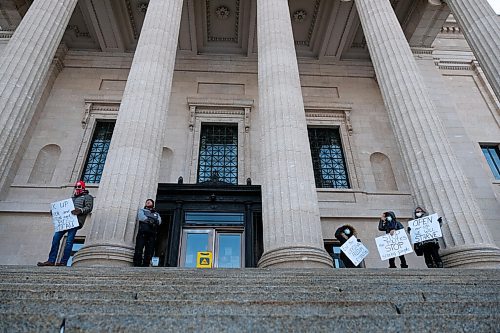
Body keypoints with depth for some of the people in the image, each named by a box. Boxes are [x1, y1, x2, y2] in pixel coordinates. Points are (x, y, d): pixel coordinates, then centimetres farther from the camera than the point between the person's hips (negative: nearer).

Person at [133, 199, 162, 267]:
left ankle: (145, 266, -14)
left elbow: (159, 221, 7)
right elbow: (141, 217, 3)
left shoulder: (156, 214, 29)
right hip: (142, 232, -1)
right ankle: (137, 266, -16)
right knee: (139, 249, -14)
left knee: (149, 252, -11)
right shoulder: (142, 210, 25)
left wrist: (148, 220, -8)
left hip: (152, 234, 2)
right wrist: (151, 221, -4)